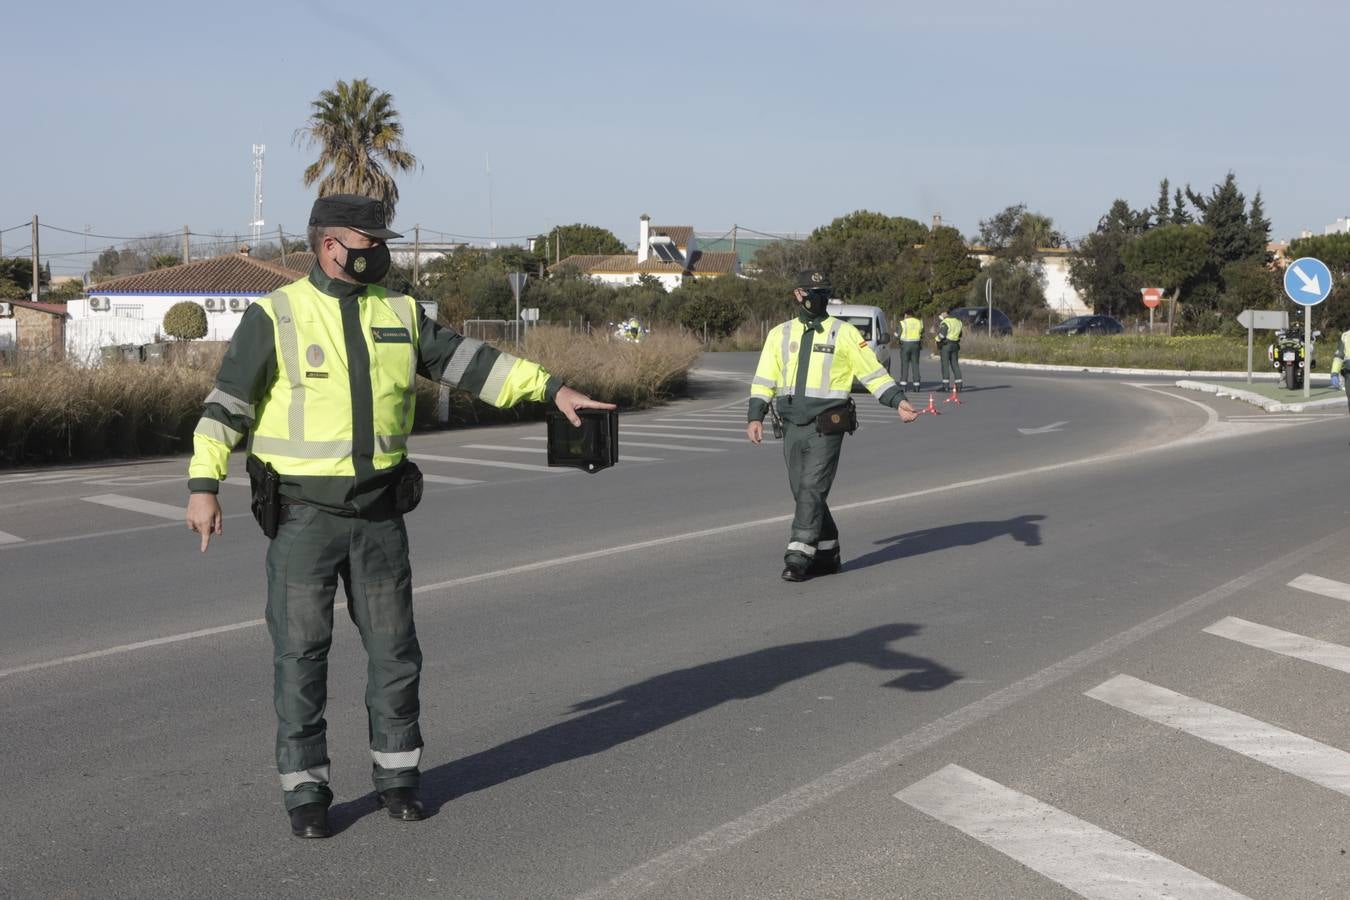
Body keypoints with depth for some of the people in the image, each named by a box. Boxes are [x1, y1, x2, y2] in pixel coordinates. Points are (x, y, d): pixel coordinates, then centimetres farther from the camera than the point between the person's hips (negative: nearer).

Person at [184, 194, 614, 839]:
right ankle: (306, 791, 12)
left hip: (378, 511, 4)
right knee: (301, 651, 0)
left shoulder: (398, 313, 6)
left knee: (394, 647, 7)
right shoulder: (275, 317, -7)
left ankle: (396, 774, 23)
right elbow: (227, 403, -9)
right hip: (303, 513, -4)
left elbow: (469, 361, 8)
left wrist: (552, 388, 2)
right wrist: (203, 485, -19)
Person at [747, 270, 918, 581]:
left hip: (826, 428, -4)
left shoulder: (844, 333, 3)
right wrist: (755, 417, 0)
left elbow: (873, 372, 2)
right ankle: (827, 554, 19)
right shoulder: (780, 334, 11)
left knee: (812, 490, -11)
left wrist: (899, 401, -9)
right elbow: (764, 380, 11)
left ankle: (799, 557, -10)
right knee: (803, 494, 7)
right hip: (791, 427, 4)